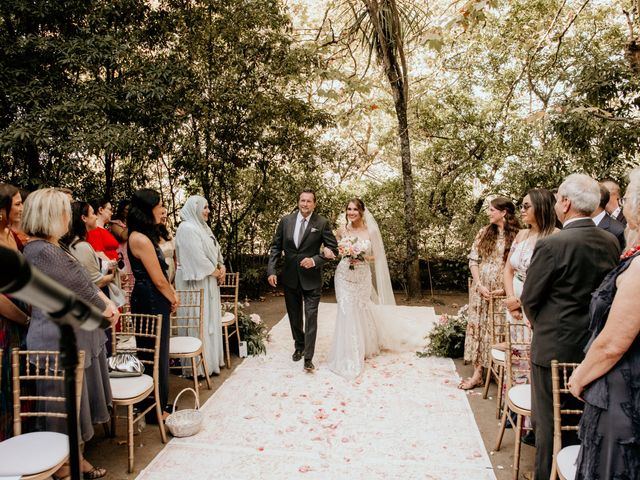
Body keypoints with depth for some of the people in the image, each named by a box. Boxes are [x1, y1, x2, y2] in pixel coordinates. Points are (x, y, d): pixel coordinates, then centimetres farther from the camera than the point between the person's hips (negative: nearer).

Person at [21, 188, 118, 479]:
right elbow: (78, 289, -19)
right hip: (59, 340, -10)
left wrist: (107, 303, -3)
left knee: (76, 405, 21)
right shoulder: (43, 251, -22)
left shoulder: (52, 247, 11)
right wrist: (105, 309, -3)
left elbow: (85, 282, 11)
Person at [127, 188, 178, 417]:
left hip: (153, 301, 10)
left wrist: (172, 295, 7)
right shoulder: (141, 239, -20)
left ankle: (158, 403, 32)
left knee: (156, 352, 18)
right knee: (155, 353, 3)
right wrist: (172, 299, -2)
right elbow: (158, 280, -18)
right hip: (151, 302, -10)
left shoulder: (145, 236, 11)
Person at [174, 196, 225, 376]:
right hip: (196, 280, -10)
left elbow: (215, 250, 17)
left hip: (209, 280, 10)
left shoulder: (203, 226, 15)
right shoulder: (187, 228, -14)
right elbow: (197, 257, -21)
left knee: (211, 319, 14)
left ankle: (211, 359, 25)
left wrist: (221, 267, 1)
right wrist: (216, 272, -11)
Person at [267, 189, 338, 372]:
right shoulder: (286, 220, -1)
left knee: (311, 317, -4)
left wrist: (315, 260, -20)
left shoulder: (322, 223, -8)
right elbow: (276, 247, 3)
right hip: (290, 276, 3)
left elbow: (333, 248, -6)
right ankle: (299, 346, 38)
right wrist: (271, 270, -6)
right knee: (294, 316, 17)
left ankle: (308, 358, 4)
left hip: (311, 277, -3)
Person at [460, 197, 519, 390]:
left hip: (503, 292, -4)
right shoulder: (483, 233, 6)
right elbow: (473, 260, 5)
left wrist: (504, 289, -13)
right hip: (481, 289, 4)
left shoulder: (517, 236, -6)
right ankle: (477, 374, 11)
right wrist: (479, 285, -6)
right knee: (478, 327, 4)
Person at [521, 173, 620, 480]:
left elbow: (529, 299, -13)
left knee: (549, 421, 9)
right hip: (594, 346, 7)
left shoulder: (552, 244, -21)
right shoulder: (611, 242, -1)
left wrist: (537, 324, 7)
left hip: (555, 346, -6)